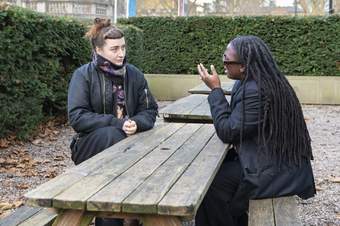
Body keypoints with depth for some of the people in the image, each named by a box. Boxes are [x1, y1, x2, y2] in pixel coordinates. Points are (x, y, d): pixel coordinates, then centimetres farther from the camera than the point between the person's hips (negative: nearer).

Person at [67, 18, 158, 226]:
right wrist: (117, 123, -24)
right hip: (90, 144, -3)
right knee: (111, 135, -34)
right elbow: (76, 117, -16)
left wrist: (136, 123, -21)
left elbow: (150, 111, 3)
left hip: (127, 140, 3)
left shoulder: (134, 74, 3)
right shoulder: (83, 75, -8)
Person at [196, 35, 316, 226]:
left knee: (211, 184, -10)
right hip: (276, 158, 10)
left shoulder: (256, 91, -27)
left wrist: (215, 89, -18)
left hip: (278, 172, -10)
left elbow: (227, 132, -22)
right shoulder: (256, 81, 4)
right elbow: (236, 124, 12)